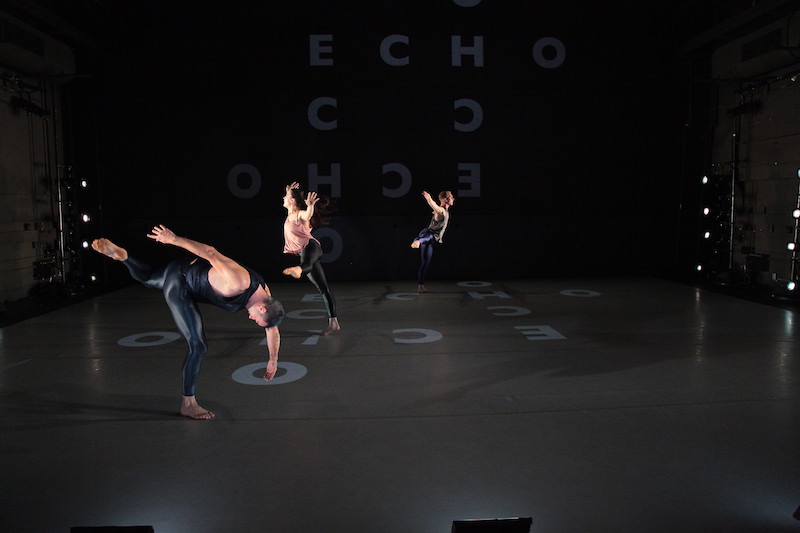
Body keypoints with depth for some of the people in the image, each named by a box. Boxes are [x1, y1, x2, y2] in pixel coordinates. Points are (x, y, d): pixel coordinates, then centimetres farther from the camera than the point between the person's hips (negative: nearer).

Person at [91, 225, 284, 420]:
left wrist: (273, 360, 9)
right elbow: (210, 253, -33)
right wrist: (174, 239, -28)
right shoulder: (240, 283, -33)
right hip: (178, 281, -8)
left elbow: (272, 330, 6)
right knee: (198, 345, -10)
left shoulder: (265, 295, -7)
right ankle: (188, 404, 0)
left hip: (188, 276, 8)